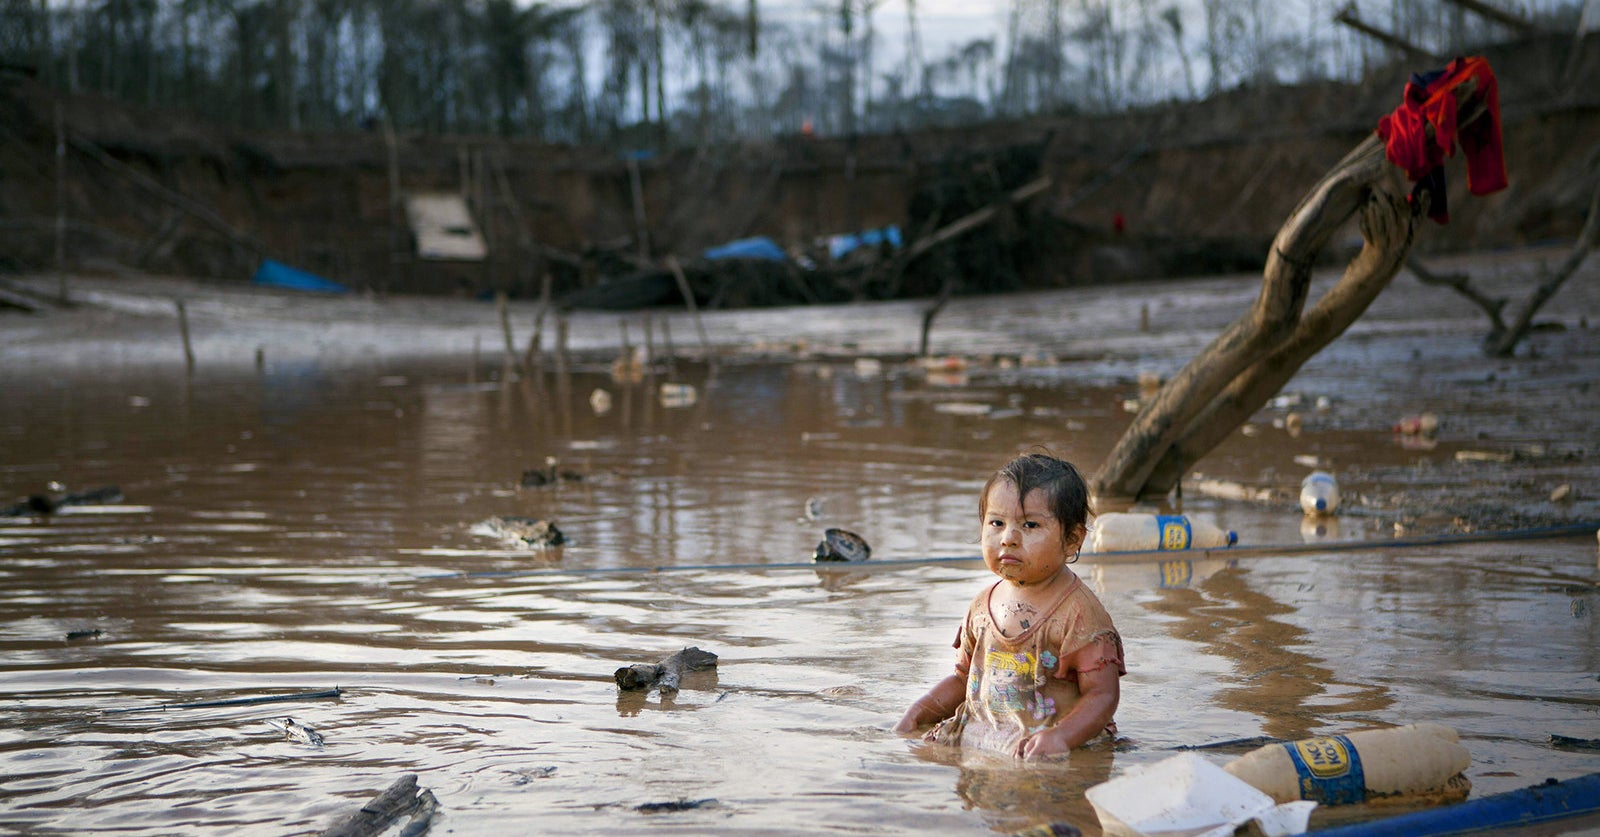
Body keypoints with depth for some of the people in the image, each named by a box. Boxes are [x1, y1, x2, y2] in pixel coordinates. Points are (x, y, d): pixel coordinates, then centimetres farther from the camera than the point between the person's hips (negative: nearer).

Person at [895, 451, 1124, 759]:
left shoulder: (1079, 612, -9)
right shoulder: (984, 604, 12)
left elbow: (1103, 694, -13)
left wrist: (1060, 736, -30)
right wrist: (915, 717, 10)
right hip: (973, 739, 7)